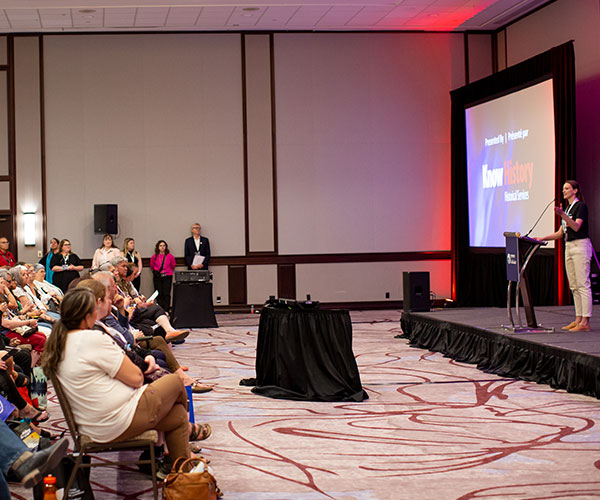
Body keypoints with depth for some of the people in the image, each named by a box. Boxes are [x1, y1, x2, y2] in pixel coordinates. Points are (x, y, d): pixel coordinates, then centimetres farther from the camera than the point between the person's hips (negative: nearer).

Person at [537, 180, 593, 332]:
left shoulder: (581, 206, -7)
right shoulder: (568, 208, 18)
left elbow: (576, 226, -22)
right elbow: (560, 233, 19)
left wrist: (562, 215, -33)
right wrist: (542, 239, 11)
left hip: (580, 246, -9)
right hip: (569, 247, 9)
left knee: (583, 284, -10)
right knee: (574, 286, 9)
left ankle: (585, 322, -12)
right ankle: (578, 319, 13)